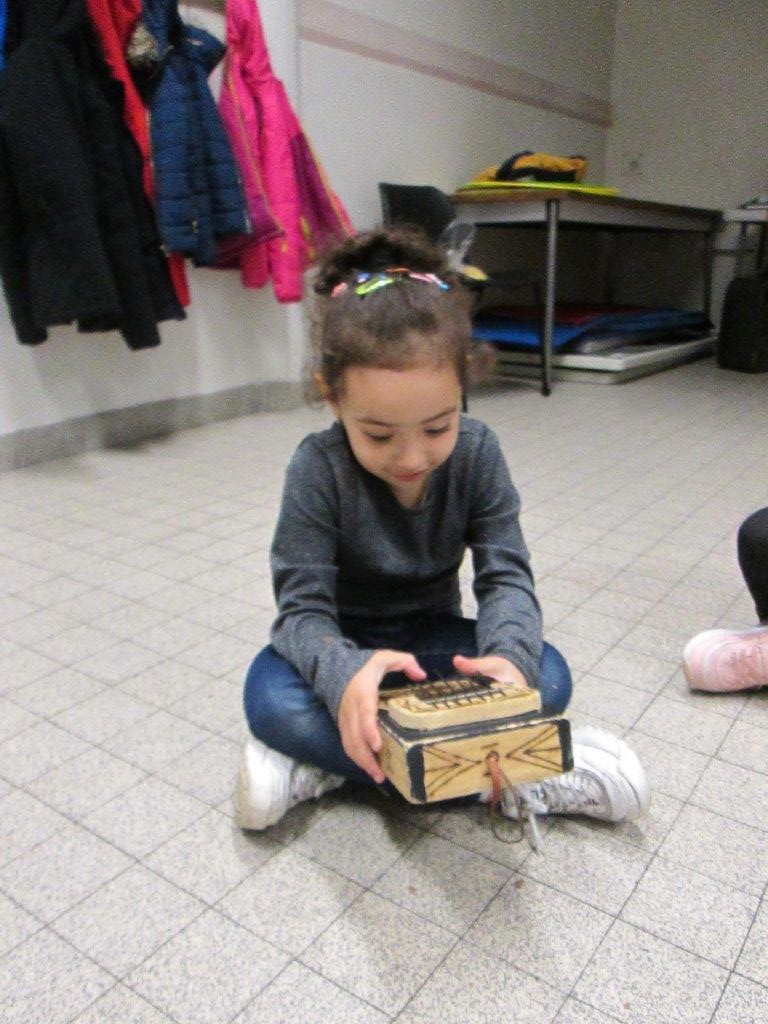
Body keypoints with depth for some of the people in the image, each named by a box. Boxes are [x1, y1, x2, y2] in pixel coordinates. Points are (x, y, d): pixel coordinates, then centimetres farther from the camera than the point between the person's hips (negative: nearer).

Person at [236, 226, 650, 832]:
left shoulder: (477, 453, -16)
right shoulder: (319, 468, -23)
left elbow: (506, 573, -17)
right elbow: (303, 606, -25)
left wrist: (509, 654, -41)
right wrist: (343, 672, -49)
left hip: (434, 640, 2)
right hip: (344, 645, -1)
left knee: (548, 678, -24)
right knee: (270, 696, -34)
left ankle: (320, 766, -24)